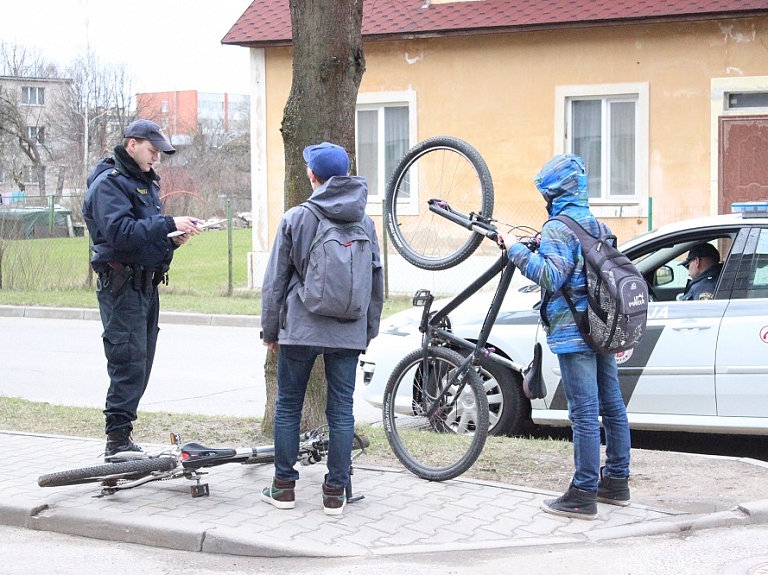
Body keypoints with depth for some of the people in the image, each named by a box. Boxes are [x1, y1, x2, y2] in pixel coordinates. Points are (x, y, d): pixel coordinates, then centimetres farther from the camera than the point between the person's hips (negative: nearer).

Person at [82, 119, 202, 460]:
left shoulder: (146, 182, 21)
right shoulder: (109, 183, -9)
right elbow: (119, 232, -23)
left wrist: (173, 238, 3)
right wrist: (168, 225, -25)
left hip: (146, 284, 9)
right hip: (121, 286, -9)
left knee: (140, 364, 10)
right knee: (128, 362, -11)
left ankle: (121, 438, 17)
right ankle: (117, 441, -7)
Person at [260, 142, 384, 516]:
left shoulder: (295, 219, -5)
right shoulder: (364, 222, 4)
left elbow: (275, 281, -2)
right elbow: (377, 280, 10)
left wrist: (270, 330, 8)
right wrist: (369, 330, 20)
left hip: (300, 330, -2)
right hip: (348, 332, 2)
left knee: (288, 407, 10)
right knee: (341, 410, 6)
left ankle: (284, 486, 15)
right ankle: (335, 492, 9)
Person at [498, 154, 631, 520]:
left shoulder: (558, 228, -12)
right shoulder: (598, 225, 16)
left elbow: (551, 277, -23)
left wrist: (518, 251, -17)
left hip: (574, 332, -9)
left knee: (585, 414, -8)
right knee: (612, 406, 13)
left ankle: (583, 496, -6)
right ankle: (616, 482, 23)